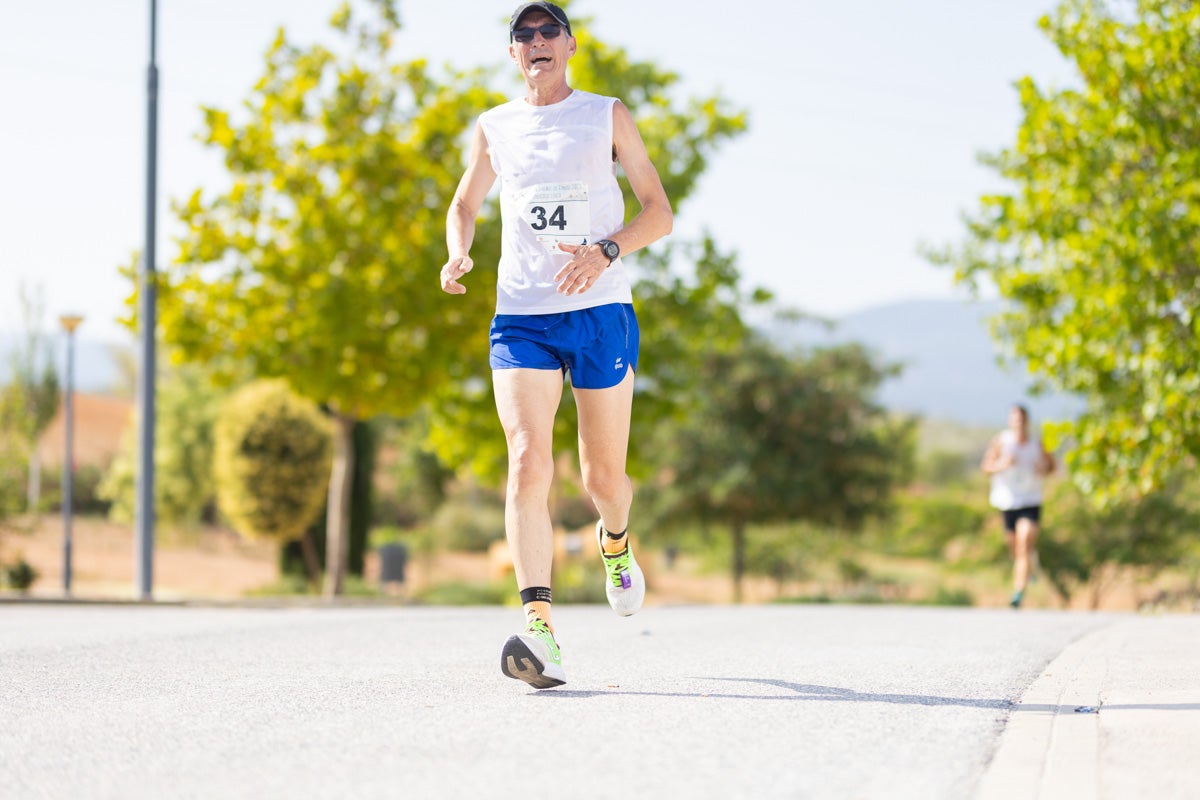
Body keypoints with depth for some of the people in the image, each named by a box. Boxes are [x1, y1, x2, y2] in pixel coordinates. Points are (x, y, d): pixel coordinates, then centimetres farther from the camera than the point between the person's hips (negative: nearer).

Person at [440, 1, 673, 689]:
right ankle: (540, 631, -26)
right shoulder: (494, 128, 13)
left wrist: (607, 250, -16)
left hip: (601, 310, -1)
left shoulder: (608, 116, 7)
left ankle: (616, 543, 43)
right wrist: (459, 253, 4)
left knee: (604, 474, 5)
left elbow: (660, 213, 4)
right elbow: (465, 203, 27)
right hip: (521, 316, 1)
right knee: (528, 462, -18)